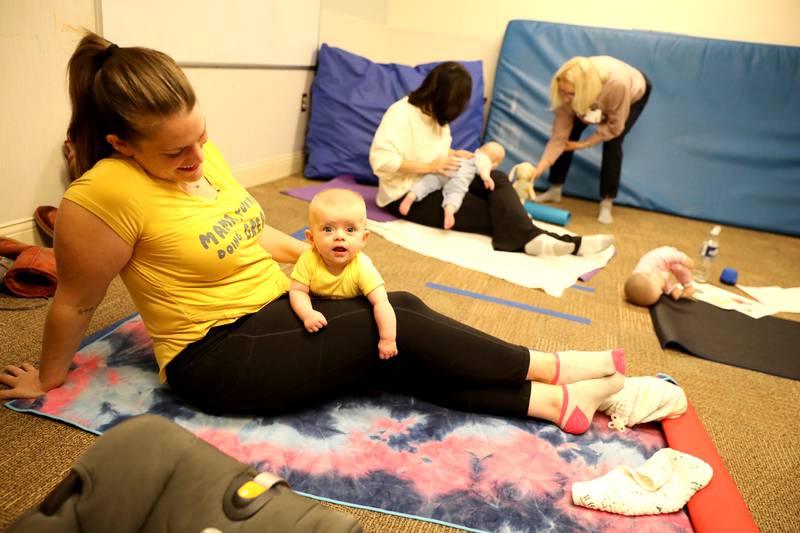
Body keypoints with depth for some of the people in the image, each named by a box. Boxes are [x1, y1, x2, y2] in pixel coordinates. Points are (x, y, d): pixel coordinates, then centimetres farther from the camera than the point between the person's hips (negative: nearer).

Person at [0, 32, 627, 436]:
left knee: (403, 308, -12)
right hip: (219, 356, -7)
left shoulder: (200, 153, 2)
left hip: (278, 312, 7)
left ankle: (556, 403, -12)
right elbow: (76, 303, -9)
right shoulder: (105, 194, -21)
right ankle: (551, 369, -4)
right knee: (398, 328, -17)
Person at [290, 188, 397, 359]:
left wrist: (387, 339, -42)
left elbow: (381, 303, -36)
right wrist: (307, 314, -41)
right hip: (319, 314, 1)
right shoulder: (309, 260, -29)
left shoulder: (362, 267, -33)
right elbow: (298, 291, -22)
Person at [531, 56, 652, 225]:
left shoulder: (617, 84, -47)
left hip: (635, 93, -3)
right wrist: (538, 170, -34)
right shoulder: (567, 91, -35)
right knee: (568, 133, -8)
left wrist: (583, 144, -25)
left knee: (612, 142, -21)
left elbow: (614, 127, -30)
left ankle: (606, 204, -9)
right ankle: (554, 190, 9)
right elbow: (559, 135, -28)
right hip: (596, 99, 3)